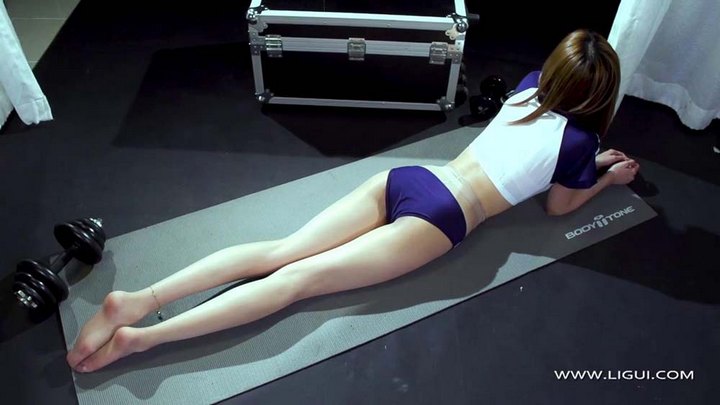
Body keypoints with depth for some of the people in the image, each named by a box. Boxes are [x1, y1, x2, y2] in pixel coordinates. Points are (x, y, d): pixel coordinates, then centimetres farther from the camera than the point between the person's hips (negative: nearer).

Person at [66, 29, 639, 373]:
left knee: (284, 251, -3)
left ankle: (141, 297, -11)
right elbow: (558, 206, 23)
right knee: (303, 276, -12)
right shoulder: (578, 138, 4)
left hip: (406, 176, 6)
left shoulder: (530, 86, 21)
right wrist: (608, 177, 37)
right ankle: (147, 335, -16)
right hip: (439, 217, -5)